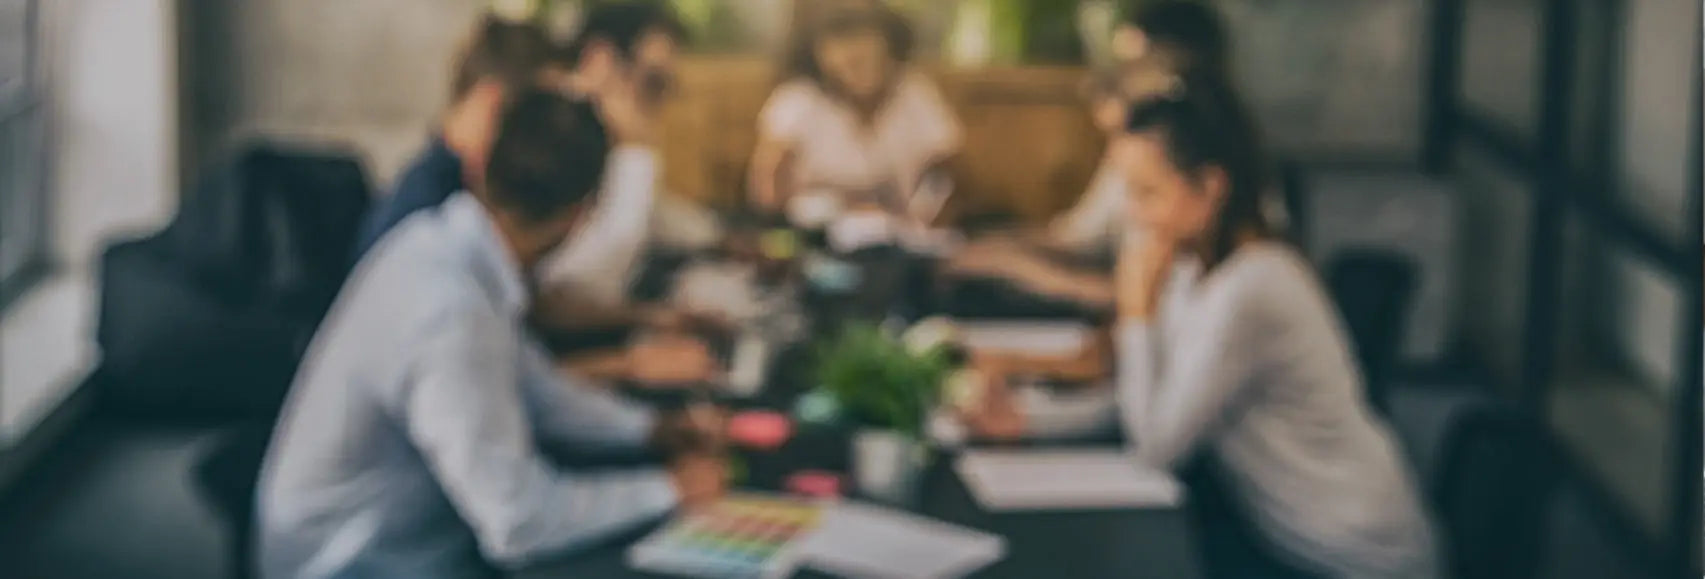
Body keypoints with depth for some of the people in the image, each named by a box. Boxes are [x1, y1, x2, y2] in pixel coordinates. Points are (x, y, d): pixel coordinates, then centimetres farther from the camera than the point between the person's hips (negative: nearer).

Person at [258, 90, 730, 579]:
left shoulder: (448, 239, -3)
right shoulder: (451, 313, -29)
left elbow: (532, 393, 14)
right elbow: (516, 523, -26)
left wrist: (651, 429, 4)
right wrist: (668, 489, -16)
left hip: (406, 532, 8)